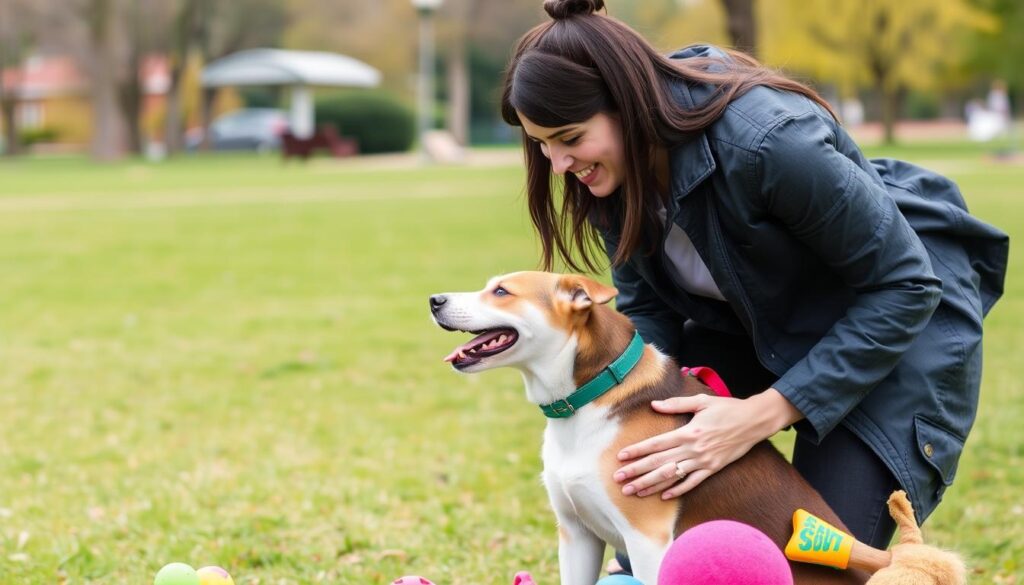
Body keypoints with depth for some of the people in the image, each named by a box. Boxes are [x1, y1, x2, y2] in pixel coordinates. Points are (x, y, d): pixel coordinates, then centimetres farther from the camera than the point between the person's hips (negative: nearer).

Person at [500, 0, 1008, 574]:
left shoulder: (765, 141, -37)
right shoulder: (615, 168, -16)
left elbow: (903, 284, -29)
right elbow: (645, 307, -4)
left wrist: (763, 414, -34)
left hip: (902, 316, -6)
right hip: (758, 318, 7)